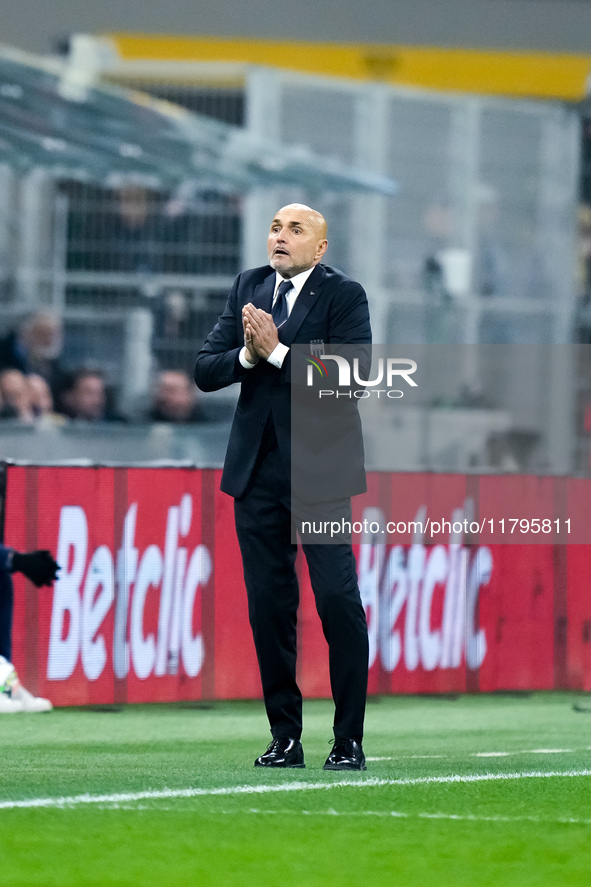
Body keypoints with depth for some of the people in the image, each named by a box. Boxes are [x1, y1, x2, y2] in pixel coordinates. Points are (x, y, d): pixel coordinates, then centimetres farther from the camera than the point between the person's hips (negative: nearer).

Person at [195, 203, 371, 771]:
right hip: (258, 468, 5)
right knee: (268, 605, 5)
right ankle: (285, 739, 12)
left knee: (338, 599, -9)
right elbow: (205, 371, 8)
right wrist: (246, 354, -12)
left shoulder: (343, 295, -3)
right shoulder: (248, 288, 12)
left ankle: (349, 740, -4)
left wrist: (278, 352, -18)